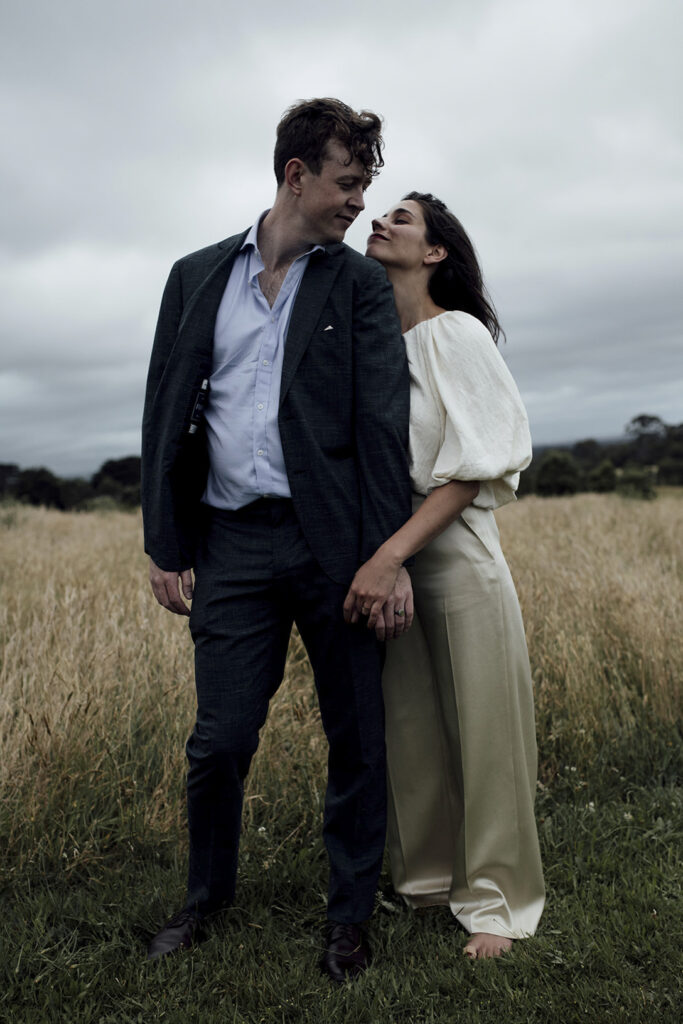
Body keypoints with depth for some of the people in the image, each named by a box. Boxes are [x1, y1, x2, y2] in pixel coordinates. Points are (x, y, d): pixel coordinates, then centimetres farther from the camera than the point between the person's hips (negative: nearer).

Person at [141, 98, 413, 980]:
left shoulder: (361, 284, 6)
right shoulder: (197, 276, 11)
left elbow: (382, 419, -3)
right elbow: (166, 414, 10)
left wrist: (389, 556, -11)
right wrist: (165, 546, 4)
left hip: (335, 543, -1)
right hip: (234, 543, 1)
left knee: (357, 740, 6)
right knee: (218, 741, 5)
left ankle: (349, 914, 27)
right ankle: (206, 895, 32)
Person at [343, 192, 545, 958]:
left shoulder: (455, 334, -6)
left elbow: (476, 465, -13)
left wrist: (391, 554, -21)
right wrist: (372, 560, 2)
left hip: (455, 551, -5)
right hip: (384, 558, 5)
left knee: (480, 730, 3)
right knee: (407, 730, 10)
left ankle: (493, 898, 19)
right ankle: (424, 881, 28)